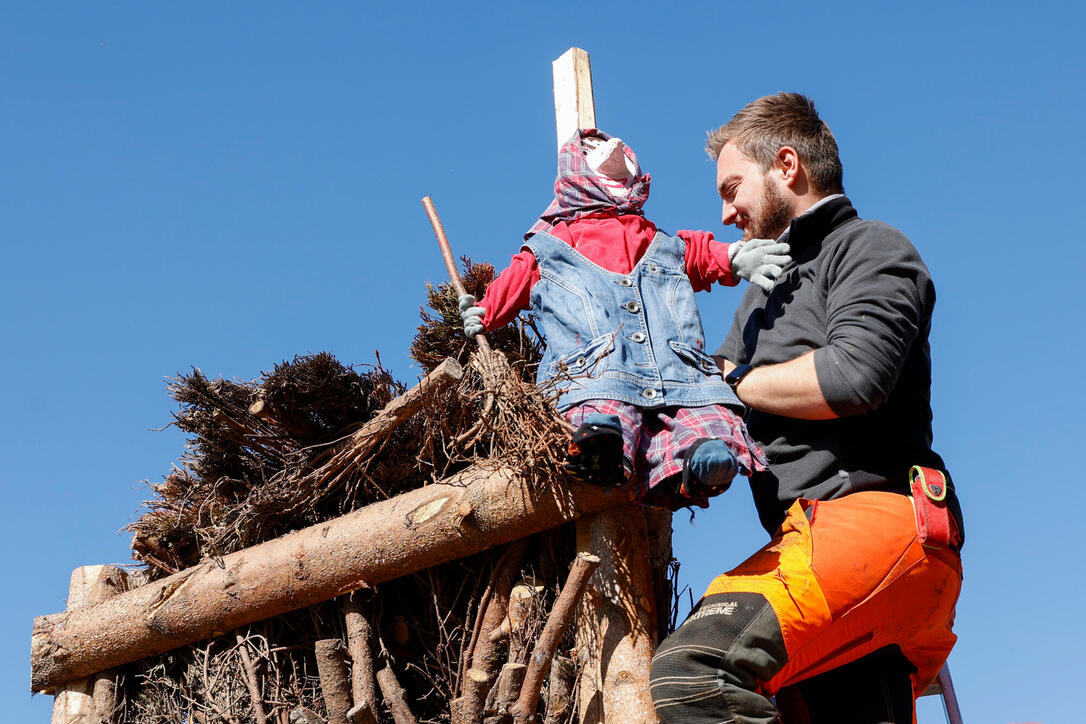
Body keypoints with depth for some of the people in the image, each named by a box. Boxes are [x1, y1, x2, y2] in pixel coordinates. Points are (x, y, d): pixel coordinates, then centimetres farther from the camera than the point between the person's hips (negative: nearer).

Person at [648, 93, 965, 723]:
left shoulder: (869, 247, 5)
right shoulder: (767, 291, 34)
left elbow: (854, 376, -13)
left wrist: (737, 383, 0)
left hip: (871, 518, -9)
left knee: (693, 666, -28)